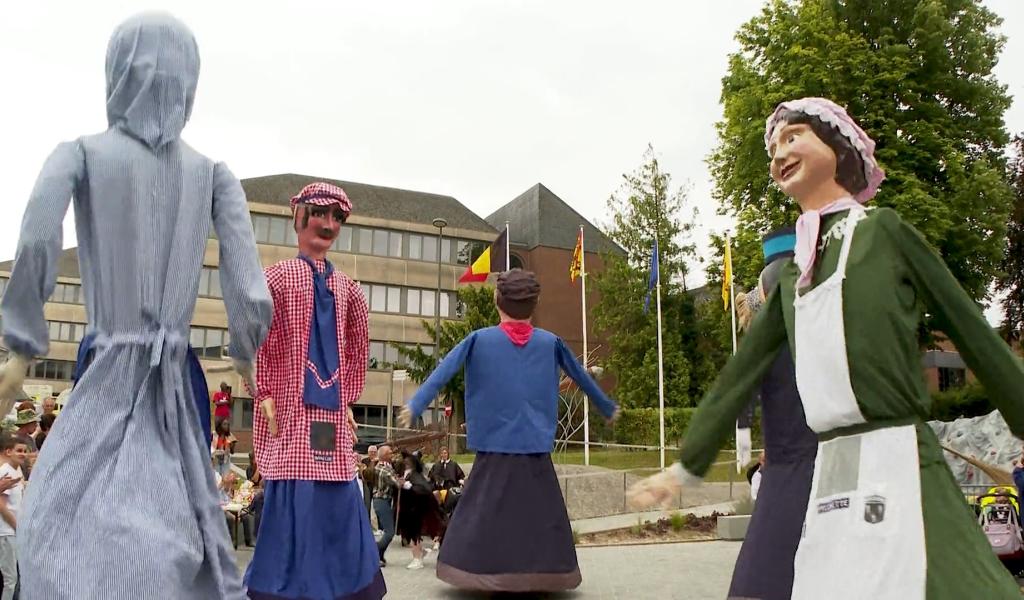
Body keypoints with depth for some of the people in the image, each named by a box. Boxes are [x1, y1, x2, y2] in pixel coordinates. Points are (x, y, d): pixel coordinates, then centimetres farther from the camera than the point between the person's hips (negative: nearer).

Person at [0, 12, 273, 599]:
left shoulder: (82, 152, 0)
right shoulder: (213, 173, 5)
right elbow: (251, 297, -3)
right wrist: (244, 356, 17)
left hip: (108, 375, -3)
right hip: (176, 381, 3)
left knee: (64, 530, -3)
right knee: (178, 529, 13)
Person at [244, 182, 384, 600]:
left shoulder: (346, 288, 14)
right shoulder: (278, 276, 0)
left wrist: (349, 401, 14)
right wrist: (265, 398, -12)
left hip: (332, 414, 5)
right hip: (291, 410, -5)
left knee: (338, 500, 6)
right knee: (294, 499, -8)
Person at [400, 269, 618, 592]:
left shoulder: (479, 339, -1)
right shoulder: (551, 342, 4)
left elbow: (442, 372, -8)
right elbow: (582, 377, 15)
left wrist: (415, 406, -9)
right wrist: (608, 408, 28)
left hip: (495, 444, -1)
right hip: (536, 444, 1)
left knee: (486, 510, 6)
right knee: (542, 514, 9)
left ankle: (486, 575, 5)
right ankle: (542, 575, 11)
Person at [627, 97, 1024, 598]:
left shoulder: (883, 231, 2)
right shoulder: (791, 274, 18)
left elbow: (973, 334, 3)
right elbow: (742, 371, 20)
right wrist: (687, 464, 21)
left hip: (895, 461, -6)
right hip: (829, 472, 6)